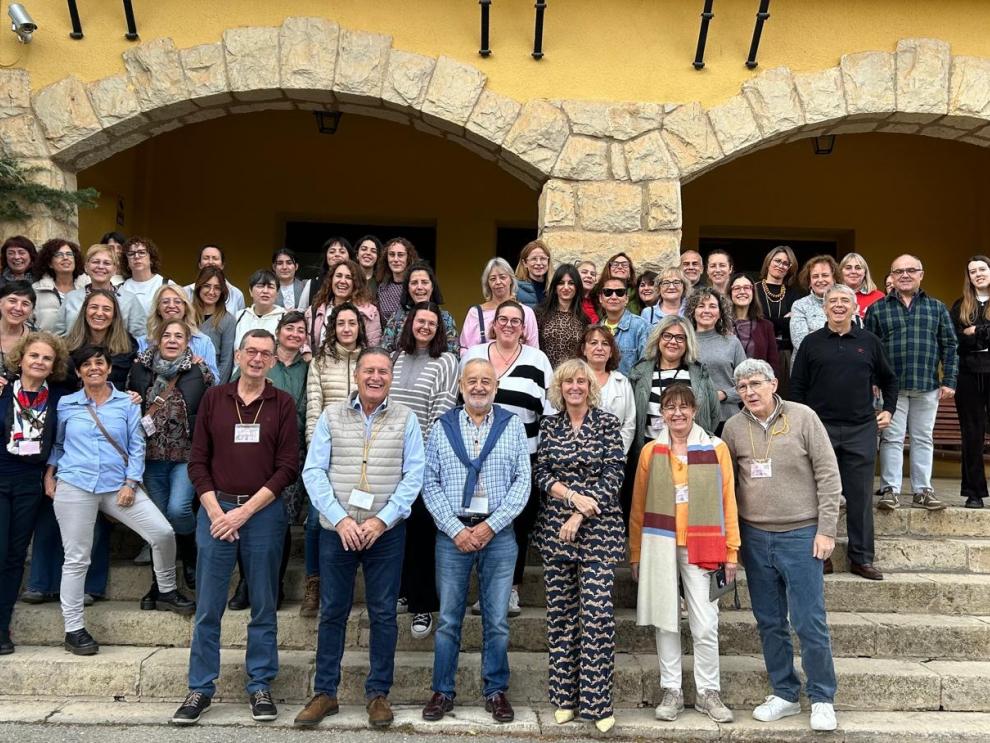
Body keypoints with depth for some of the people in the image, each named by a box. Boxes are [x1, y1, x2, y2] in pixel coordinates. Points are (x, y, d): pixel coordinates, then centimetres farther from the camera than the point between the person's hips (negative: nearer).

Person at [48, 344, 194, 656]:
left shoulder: (127, 404, 5)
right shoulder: (66, 405, 6)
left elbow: (137, 447, 3)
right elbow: (56, 443, 16)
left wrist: (131, 483, -5)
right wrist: (49, 473, 4)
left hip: (119, 486, 1)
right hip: (75, 487, -1)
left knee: (163, 532, -10)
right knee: (77, 559, 2)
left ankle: (167, 592, 14)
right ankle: (73, 629, 13)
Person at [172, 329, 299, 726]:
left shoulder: (283, 404, 2)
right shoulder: (213, 398, 6)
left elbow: (288, 467, -4)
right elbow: (197, 460, 4)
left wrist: (246, 510, -11)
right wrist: (216, 511, -8)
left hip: (264, 511, -1)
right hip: (215, 508, 1)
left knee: (263, 606, 7)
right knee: (207, 607, 5)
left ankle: (260, 686, 19)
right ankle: (201, 688, 18)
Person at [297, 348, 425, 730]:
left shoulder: (406, 419, 2)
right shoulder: (331, 416, 4)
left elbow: (413, 475, -3)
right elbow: (313, 472, -2)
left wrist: (381, 520, -12)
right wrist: (341, 520, -13)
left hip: (387, 532, 0)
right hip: (336, 529, 1)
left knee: (383, 613, 6)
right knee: (332, 612, 8)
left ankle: (378, 692, 19)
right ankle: (324, 692, 21)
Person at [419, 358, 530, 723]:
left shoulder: (513, 426, 4)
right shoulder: (442, 427, 5)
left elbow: (522, 481, -1)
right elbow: (429, 484, 0)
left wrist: (491, 525, -9)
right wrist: (456, 529, -9)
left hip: (498, 533, 0)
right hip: (452, 533, 0)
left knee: (497, 620, 6)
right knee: (448, 619, 6)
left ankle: (496, 692, 20)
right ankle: (443, 692, 19)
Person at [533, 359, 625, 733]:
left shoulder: (607, 423, 0)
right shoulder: (549, 425, 9)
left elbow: (613, 476, -6)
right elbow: (541, 474, 3)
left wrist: (579, 516, -13)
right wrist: (573, 496, -14)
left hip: (599, 529, -3)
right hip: (554, 528, 3)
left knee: (596, 614, -7)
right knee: (560, 613, 7)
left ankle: (597, 702, 2)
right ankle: (565, 697, 17)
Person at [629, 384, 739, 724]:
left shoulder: (716, 449, 1)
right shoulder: (650, 451, 4)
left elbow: (728, 502, 2)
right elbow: (638, 507, 7)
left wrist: (730, 552, 0)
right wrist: (635, 554, 6)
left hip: (701, 548, -1)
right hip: (659, 547, 1)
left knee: (705, 626, 2)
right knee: (665, 621, 8)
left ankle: (708, 692, 19)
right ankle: (671, 691, 21)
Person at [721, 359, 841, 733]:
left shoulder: (803, 418, -7)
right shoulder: (734, 428, 2)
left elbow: (828, 475, -6)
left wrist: (826, 530, -9)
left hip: (801, 535, -3)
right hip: (755, 537, 4)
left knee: (810, 623, 0)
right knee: (769, 623, 12)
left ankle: (822, 699, 17)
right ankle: (784, 694, 27)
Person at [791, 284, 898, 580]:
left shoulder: (869, 341, 8)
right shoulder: (812, 343, 5)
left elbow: (888, 380, 21)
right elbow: (797, 386, 6)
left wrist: (888, 410, 11)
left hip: (861, 429, 1)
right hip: (820, 427, -1)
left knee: (860, 496, 4)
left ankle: (862, 558, 13)